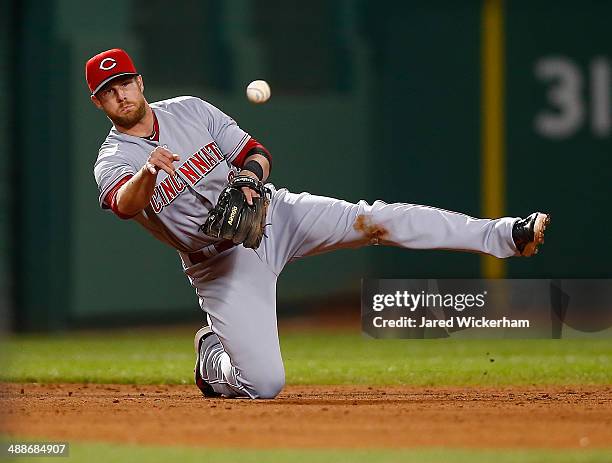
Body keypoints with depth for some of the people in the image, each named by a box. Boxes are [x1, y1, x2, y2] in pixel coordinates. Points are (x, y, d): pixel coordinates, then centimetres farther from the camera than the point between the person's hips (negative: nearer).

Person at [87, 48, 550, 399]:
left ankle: (506, 235, -20)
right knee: (263, 383, -16)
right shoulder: (113, 163, -10)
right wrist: (149, 171, -56)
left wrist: (249, 174, -22)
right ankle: (212, 357, 19)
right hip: (219, 261, -3)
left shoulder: (190, 110, 2)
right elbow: (125, 205, -34)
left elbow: (257, 153, 2)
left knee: (373, 220, -17)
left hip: (270, 213, 3)